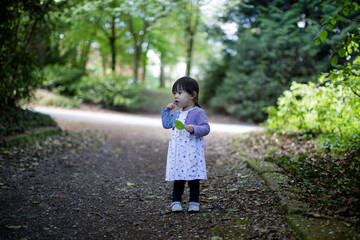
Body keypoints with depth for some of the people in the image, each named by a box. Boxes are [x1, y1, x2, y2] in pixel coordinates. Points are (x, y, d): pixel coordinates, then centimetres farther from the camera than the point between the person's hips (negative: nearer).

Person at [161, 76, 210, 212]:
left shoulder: (198, 112, -7)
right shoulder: (177, 114, 15)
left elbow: (206, 128, -14)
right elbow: (166, 124, 23)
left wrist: (194, 129, -31)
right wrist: (166, 110, 16)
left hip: (192, 152, -6)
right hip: (177, 152, 6)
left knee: (193, 178, 2)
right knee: (178, 178, 9)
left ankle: (194, 202, 11)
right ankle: (176, 201, 16)